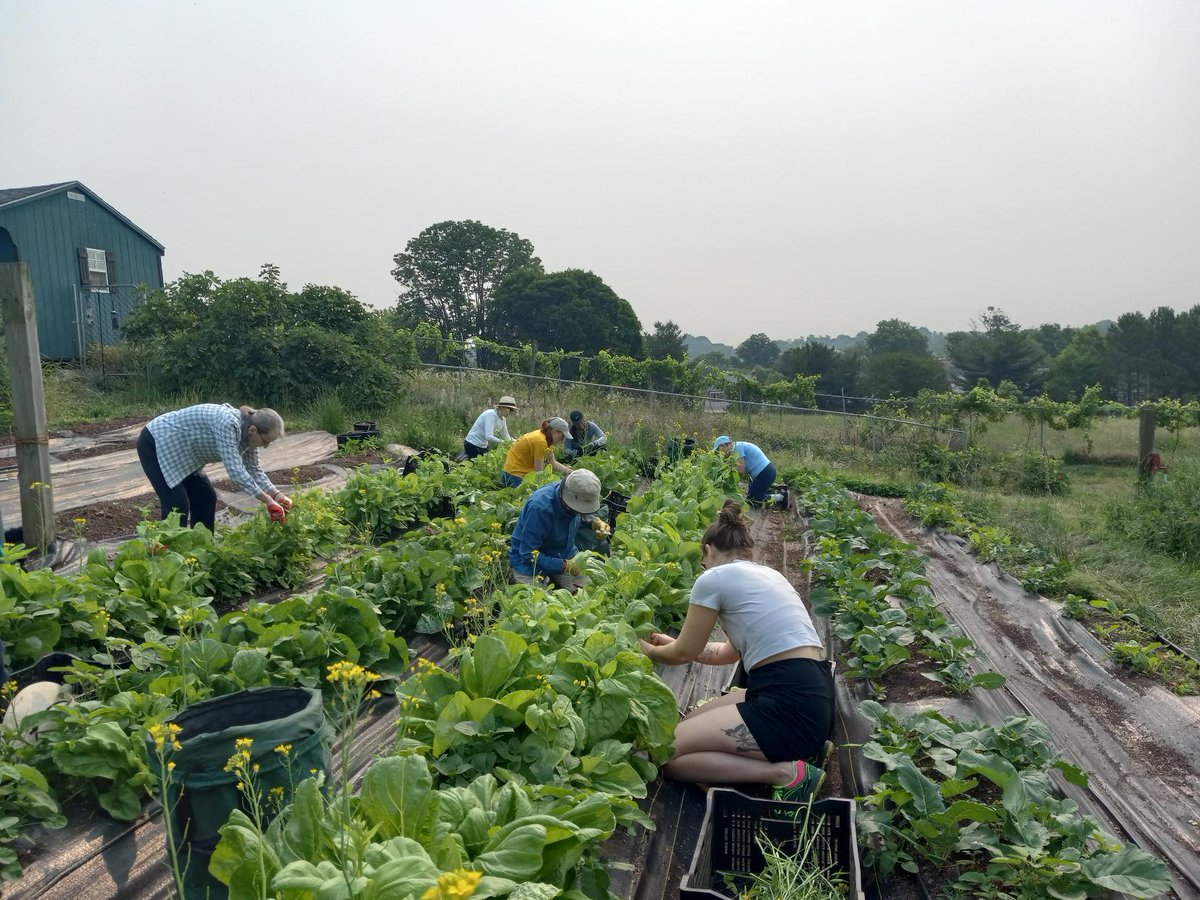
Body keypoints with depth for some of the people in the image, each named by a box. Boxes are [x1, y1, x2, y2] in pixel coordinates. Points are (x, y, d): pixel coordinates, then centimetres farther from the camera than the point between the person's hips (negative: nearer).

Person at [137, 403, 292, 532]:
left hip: (179, 451, 9)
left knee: (206, 498, 6)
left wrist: (277, 494, -8)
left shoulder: (245, 433, -6)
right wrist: (269, 501, -37)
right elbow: (235, 470, -38)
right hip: (155, 444, -9)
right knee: (178, 505, -14)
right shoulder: (227, 424, -33)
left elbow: (254, 469, 6)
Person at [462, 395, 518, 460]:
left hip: (483, 446, 8)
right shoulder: (491, 414, -22)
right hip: (473, 445, -8)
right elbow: (488, 436, -30)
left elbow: (506, 437, 7)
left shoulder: (502, 418, 3)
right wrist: (503, 442, -35)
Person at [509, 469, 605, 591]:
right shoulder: (540, 507, -34)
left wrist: (595, 522, -10)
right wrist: (565, 566, -31)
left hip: (564, 556, 5)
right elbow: (529, 554, -28)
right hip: (530, 562, -5)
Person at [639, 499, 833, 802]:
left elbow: (685, 653, 5)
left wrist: (647, 650, 26)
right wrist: (671, 643, 36)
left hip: (790, 706, -9)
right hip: (815, 694, 9)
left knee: (669, 756, -2)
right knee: (692, 722, 20)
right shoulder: (767, 573, 18)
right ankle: (802, 747, 11)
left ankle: (785, 773, -10)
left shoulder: (714, 577, -6)